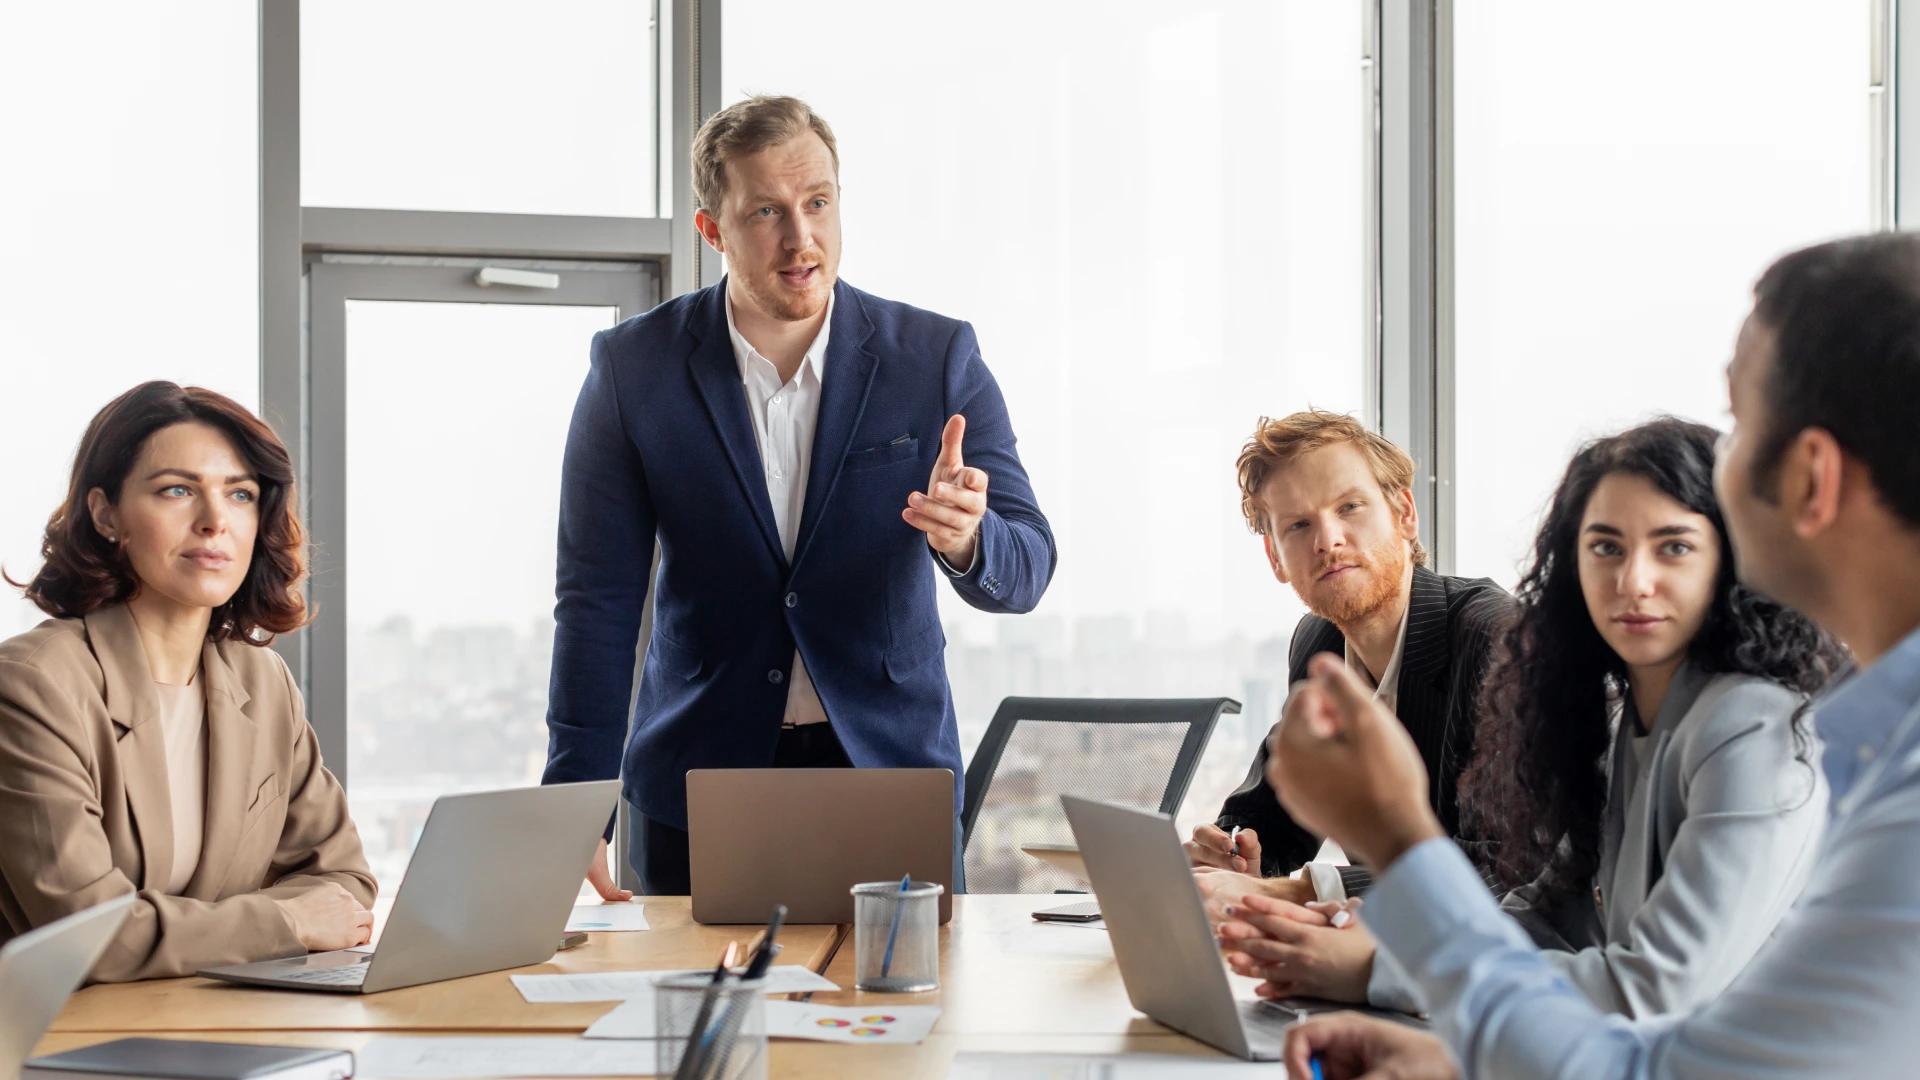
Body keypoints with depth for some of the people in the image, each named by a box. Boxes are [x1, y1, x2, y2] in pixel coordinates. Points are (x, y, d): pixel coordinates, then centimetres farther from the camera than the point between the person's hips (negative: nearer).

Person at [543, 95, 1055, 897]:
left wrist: (964, 538, -29)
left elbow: (1023, 573, -5)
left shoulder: (937, 357, -4)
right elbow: (598, 598, -4)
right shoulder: (633, 367, -4)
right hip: (698, 784, 0)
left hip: (893, 774, 0)